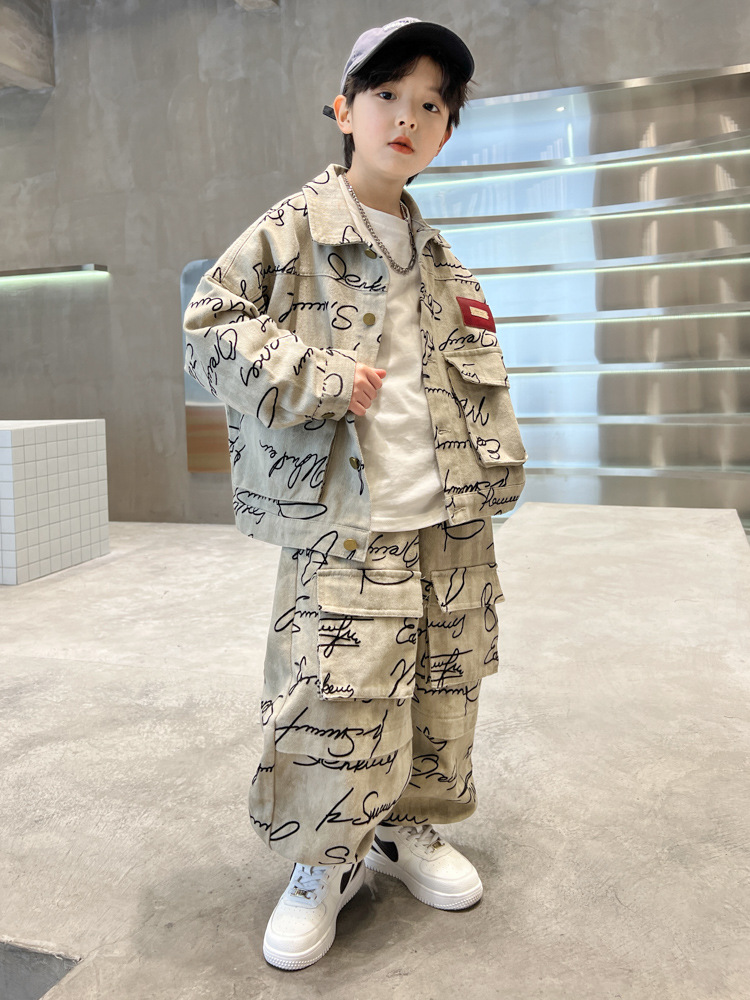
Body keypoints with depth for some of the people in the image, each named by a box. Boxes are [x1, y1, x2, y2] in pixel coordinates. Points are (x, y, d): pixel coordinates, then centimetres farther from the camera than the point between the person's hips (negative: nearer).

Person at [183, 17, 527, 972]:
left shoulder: (437, 255, 17)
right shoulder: (293, 230, 0)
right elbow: (209, 327, -5)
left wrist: (494, 477, 14)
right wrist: (315, 379, -16)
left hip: (450, 520, 6)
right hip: (345, 527, -5)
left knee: (442, 691, 12)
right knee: (339, 699, -6)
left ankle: (408, 826, 35)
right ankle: (323, 865, 19)